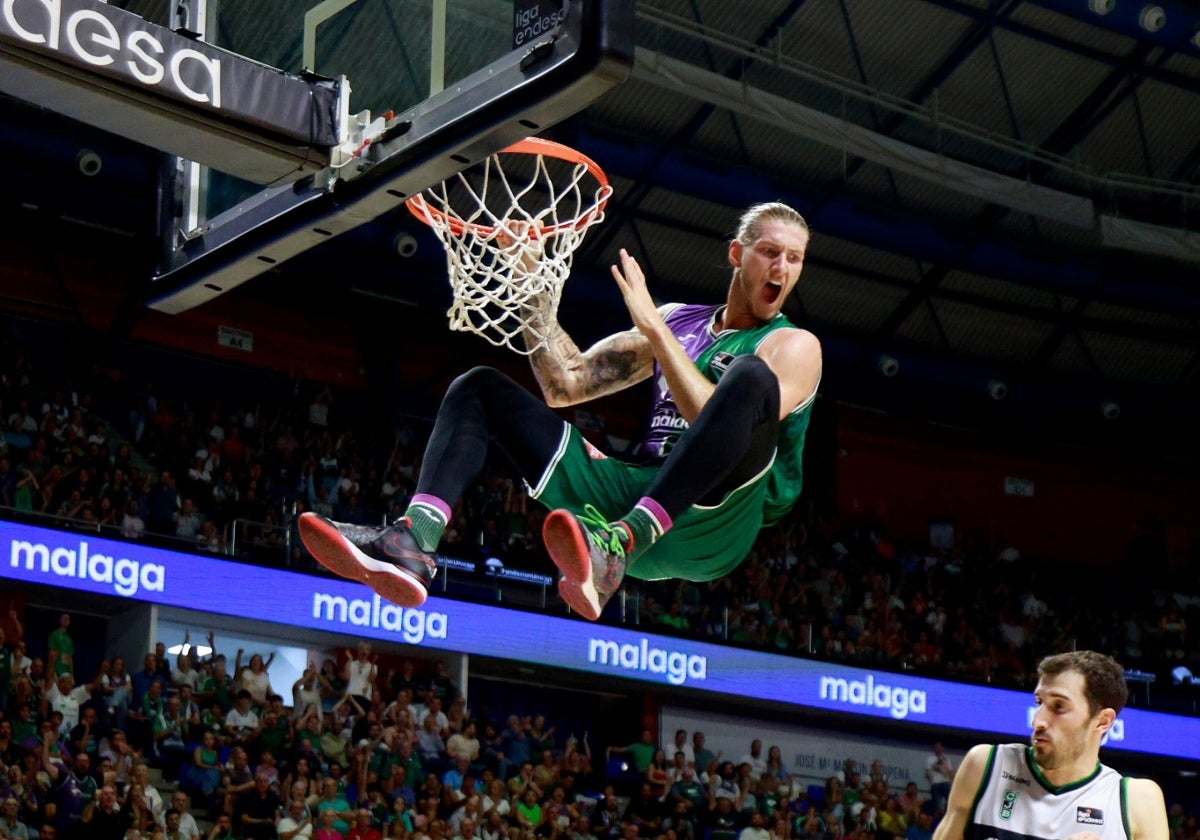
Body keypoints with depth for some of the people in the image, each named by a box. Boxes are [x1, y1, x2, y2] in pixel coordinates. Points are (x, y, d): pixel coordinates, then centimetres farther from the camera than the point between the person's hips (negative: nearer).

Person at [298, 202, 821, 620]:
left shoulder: (795, 345, 5)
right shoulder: (676, 320, 23)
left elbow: (713, 421, -15)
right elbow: (564, 385, 17)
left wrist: (652, 328, -16)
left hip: (712, 527, -6)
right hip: (635, 498, 6)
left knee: (750, 375, -33)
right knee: (480, 388, 3)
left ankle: (616, 551, -52)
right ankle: (414, 542, -27)